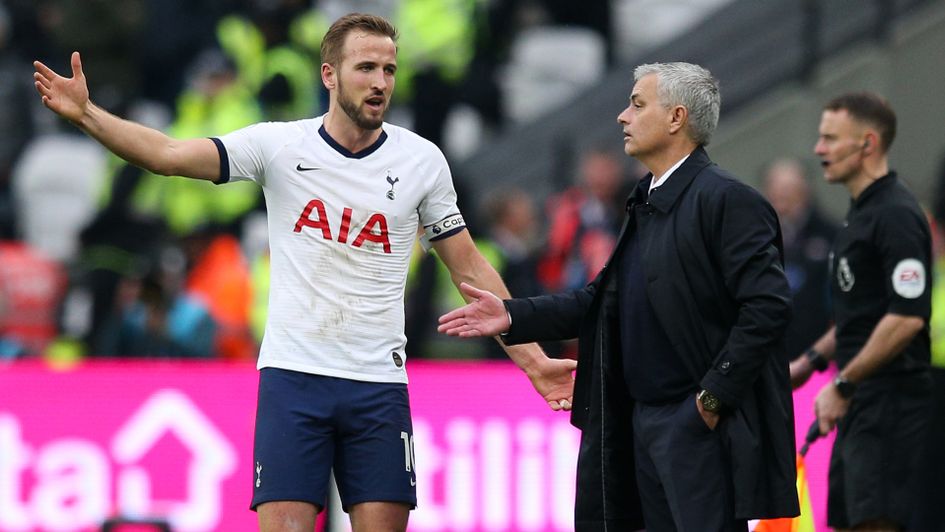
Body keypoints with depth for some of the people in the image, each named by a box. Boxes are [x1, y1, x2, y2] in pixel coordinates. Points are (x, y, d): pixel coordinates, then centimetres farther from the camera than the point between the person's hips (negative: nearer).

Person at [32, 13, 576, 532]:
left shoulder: (422, 160, 2)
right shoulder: (279, 144, -1)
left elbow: (470, 268, 8)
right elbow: (168, 154, -9)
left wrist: (532, 360, 4)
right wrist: (84, 113, -23)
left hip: (378, 385, 1)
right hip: (292, 376, -1)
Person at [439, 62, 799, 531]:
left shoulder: (727, 200, -13)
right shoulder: (648, 203, 17)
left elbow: (767, 306, -19)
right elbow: (608, 299, 19)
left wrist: (714, 397, -18)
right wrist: (514, 317, 12)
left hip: (702, 423, -9)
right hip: (644, 418, 10)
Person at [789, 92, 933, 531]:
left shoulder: (895, 215, -14)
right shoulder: (860, 213, 17)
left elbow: (908, 316, -22)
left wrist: (843, 385, -19)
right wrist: (812, 360, 20)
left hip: (889, 404, -10)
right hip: (861, 405, 10)